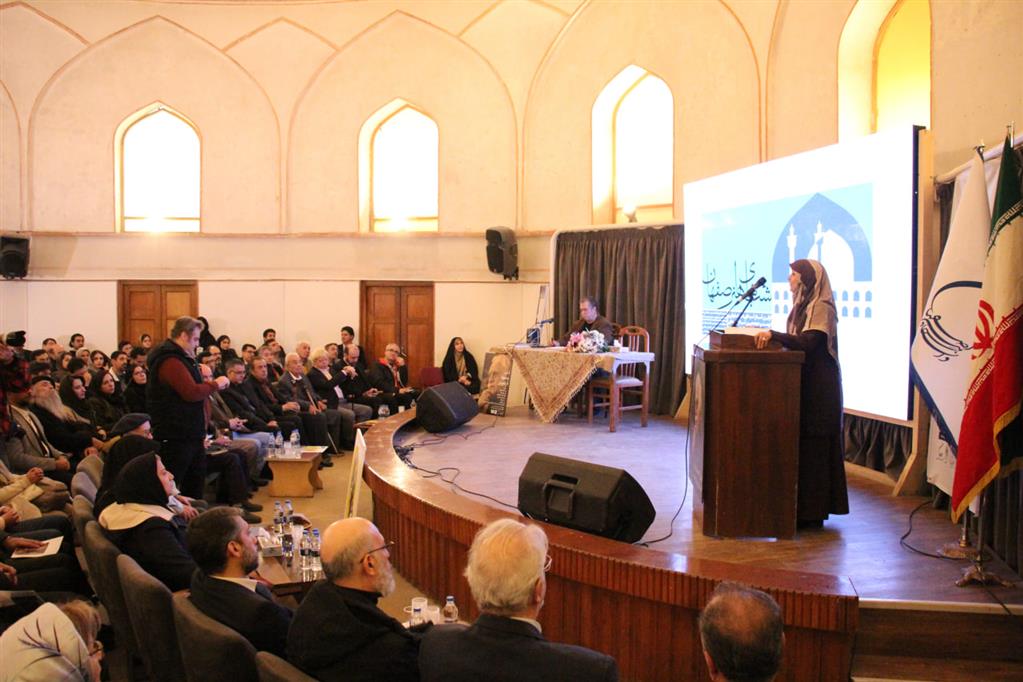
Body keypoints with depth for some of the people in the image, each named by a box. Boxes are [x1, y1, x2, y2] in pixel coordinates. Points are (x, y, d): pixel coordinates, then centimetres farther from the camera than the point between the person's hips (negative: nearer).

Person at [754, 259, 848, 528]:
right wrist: (769, 335, 5)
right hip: (806, 384, 9)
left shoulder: (821, 307, -13)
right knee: (802, 443, 10)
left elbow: (808, 342, -26)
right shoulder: (804, 305, 16)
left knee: (813, 446, -5)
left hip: (819, 387, -9)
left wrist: (773, 334, -32)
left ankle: (813, 512, 1)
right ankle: (806, 508, 16)